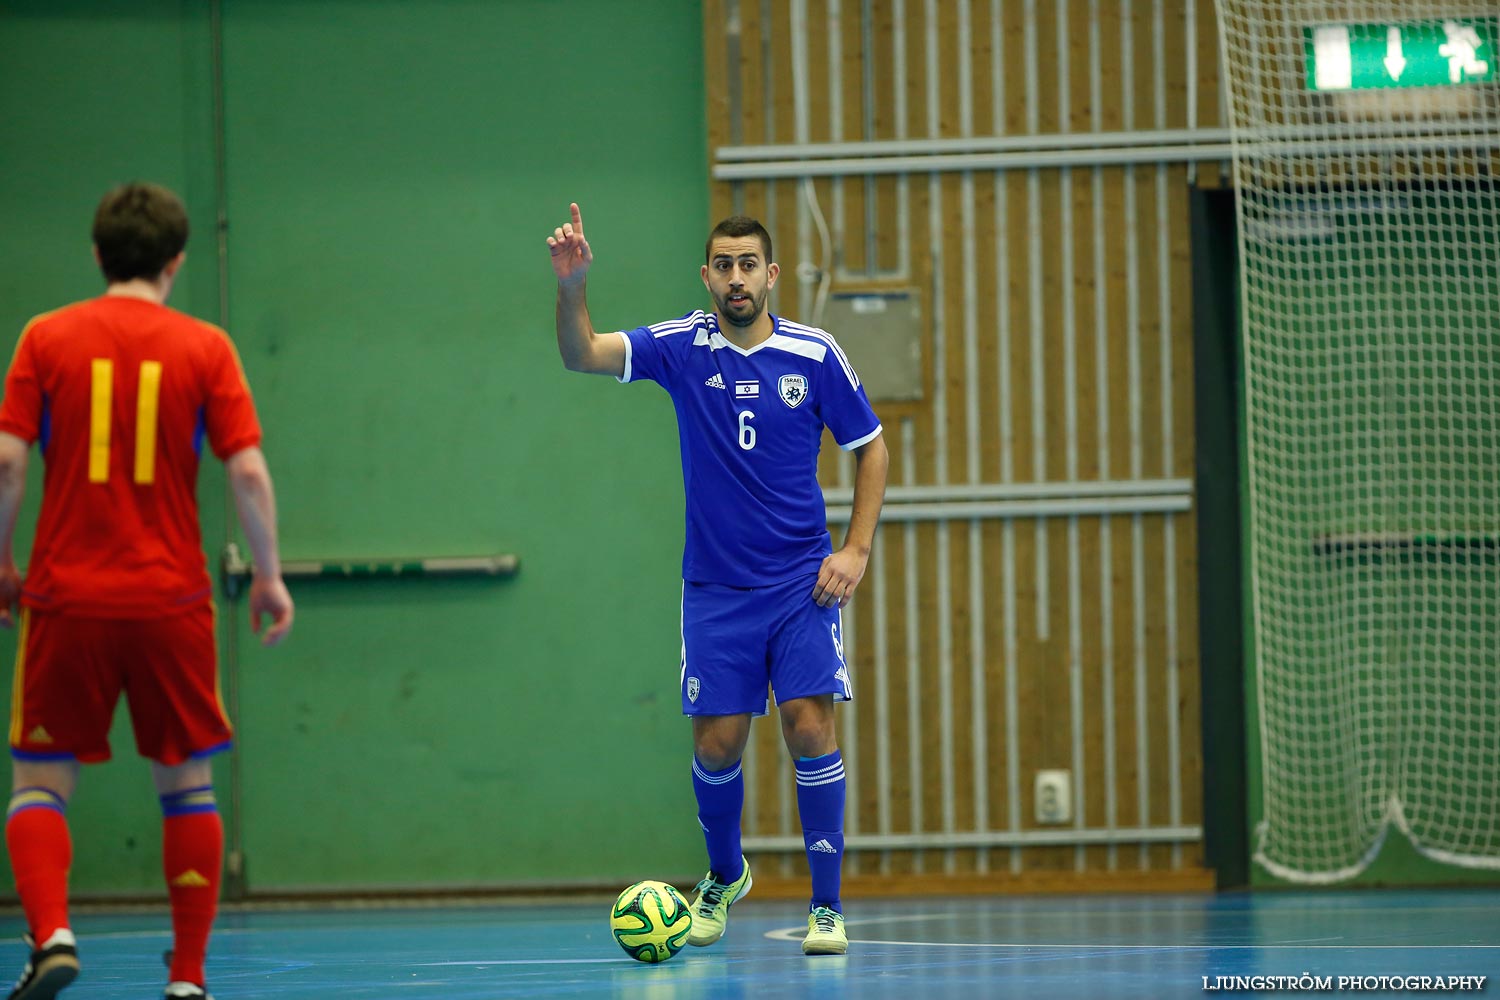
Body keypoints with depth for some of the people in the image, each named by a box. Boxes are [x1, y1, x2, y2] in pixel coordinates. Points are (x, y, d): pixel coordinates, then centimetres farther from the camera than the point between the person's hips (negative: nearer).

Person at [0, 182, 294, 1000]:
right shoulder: (204, 348, 1)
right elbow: (249, 471, -5)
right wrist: (268, 574, 5)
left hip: (66, 596, 0)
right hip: (171, 600, 0)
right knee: (187, 786, 12)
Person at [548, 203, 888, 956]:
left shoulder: (814, 355, -4)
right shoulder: (682, 346, -3)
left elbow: (870, 449, 6)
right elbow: (582, 355, -16)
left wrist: (857, 549, -3)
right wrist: (572, 286, -35)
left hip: (802, 582, -1)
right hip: (716, 586, 1)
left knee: (808, 724, -13)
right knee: (716, 742, 0)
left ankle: (826, 906, -5)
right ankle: (724, 876, 29)